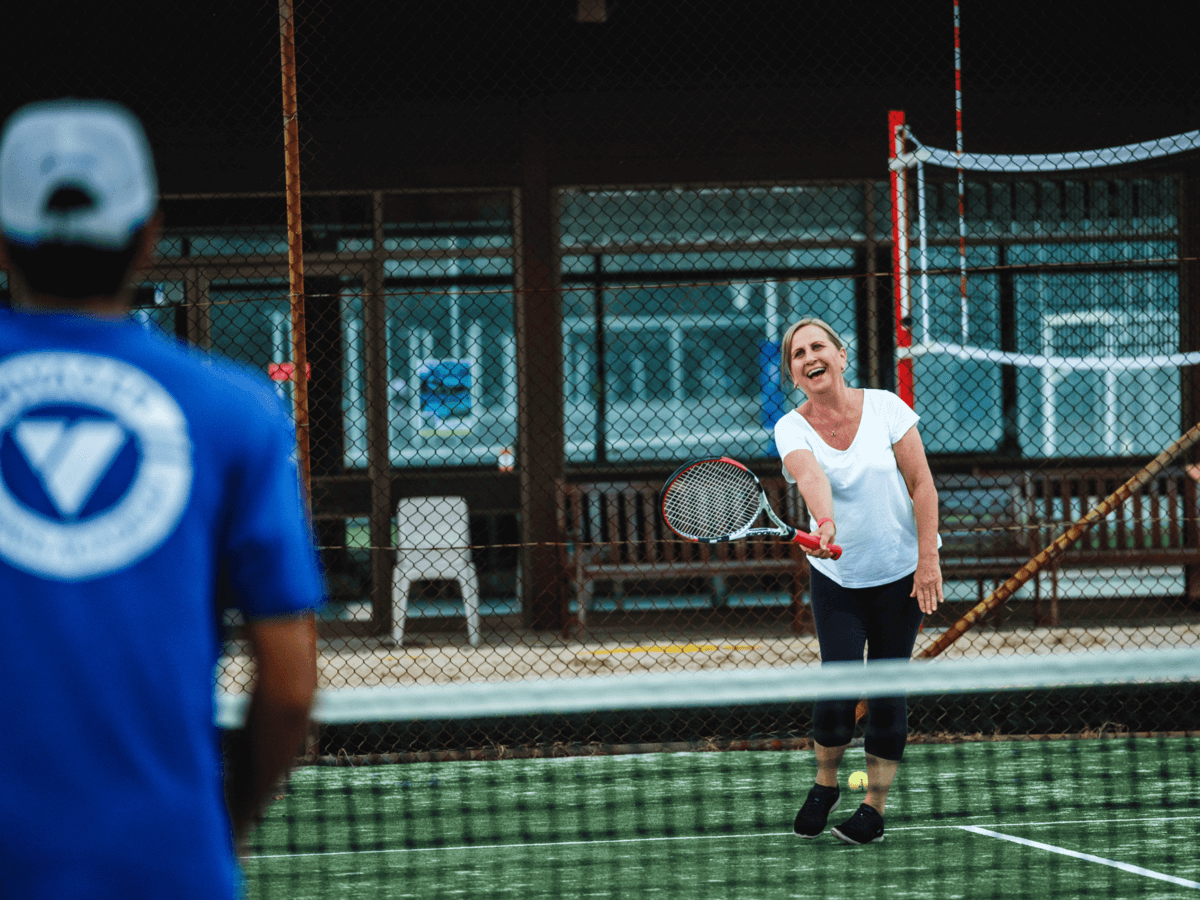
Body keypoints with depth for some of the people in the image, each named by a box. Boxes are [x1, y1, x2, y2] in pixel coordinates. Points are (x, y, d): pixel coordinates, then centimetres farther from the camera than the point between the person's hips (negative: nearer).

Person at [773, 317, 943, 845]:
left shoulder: (885, 407, -6)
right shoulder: (792, 429, -6)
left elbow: (921, 485, -6)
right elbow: (811, 475, -28)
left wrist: (929, 560, -12)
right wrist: (824, 523, -48)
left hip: (901, 575, 0)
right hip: (836, 578, 0)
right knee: (838, 685, -10)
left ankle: (875, 807, 9)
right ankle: (825, 786, 15)